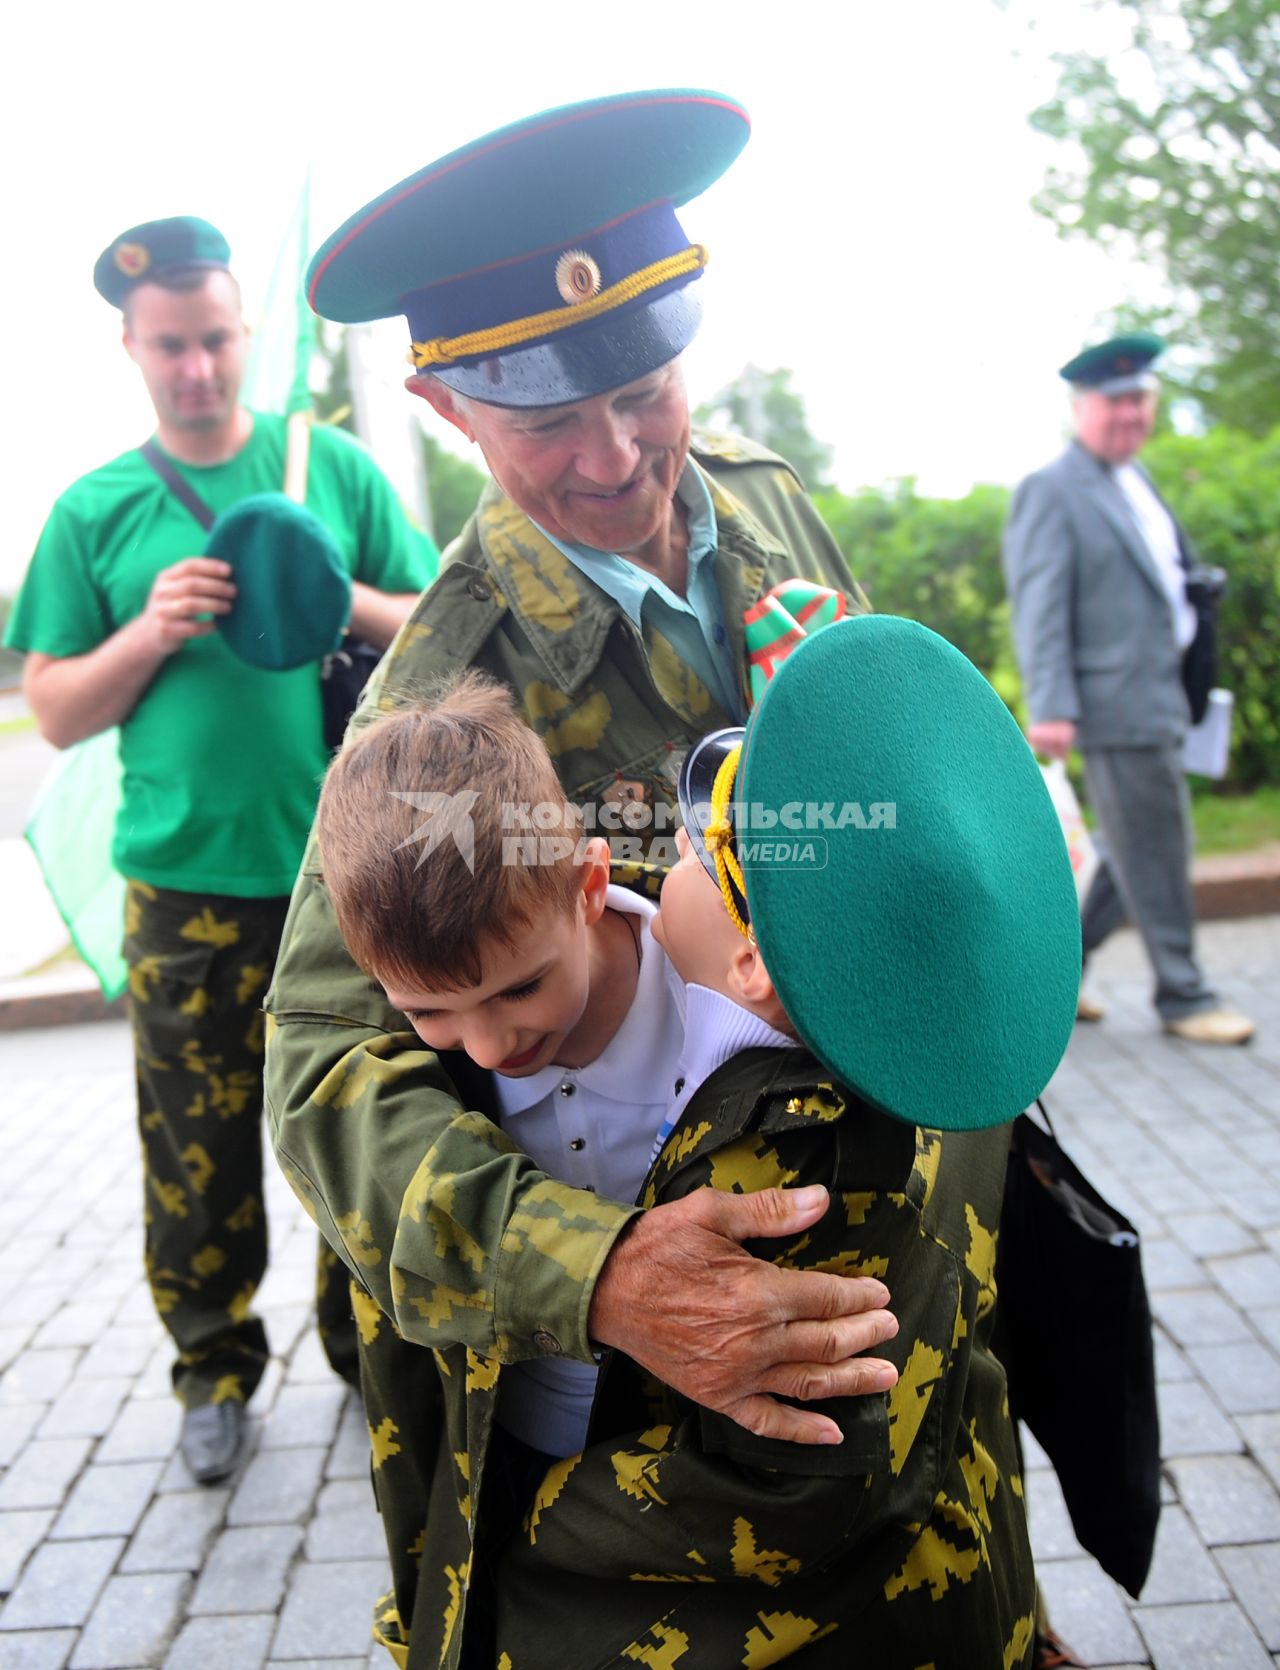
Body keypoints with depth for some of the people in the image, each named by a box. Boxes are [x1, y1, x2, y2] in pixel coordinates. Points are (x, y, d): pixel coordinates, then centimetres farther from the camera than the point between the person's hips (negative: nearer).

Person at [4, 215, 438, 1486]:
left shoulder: (336, 468, 7)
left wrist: (355, 603, -12)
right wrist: (152, 634, -10)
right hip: (186, 885, 0)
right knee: (198, 1144, 7)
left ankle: (370, 1345, 27)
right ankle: (214, 1365, 28)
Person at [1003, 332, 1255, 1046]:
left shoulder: (1137, 482, 18)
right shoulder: (1051, 492, -9)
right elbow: (1039, 607, -15)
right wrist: (1051, 708, -21)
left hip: (1161, 699, 9)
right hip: (1119, 704, -9)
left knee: (1140, 853, 14)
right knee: (1155, 856, -1)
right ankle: (1183, 997, 12)